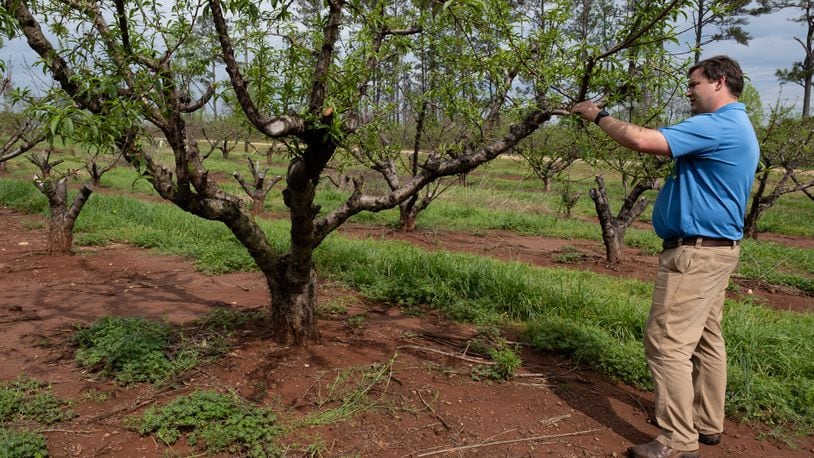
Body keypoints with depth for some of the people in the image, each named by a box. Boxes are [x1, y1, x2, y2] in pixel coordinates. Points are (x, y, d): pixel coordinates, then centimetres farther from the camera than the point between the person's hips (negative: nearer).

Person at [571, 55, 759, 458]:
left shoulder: (717, 126, -18)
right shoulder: (737, 127, 17)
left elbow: (642, 141, -26)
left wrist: (599, 116, -12)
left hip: (696, 251, -11)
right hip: (716, 247, 11)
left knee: (668, 343, -8)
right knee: (705, 338, 16)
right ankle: (707, 423, 27)